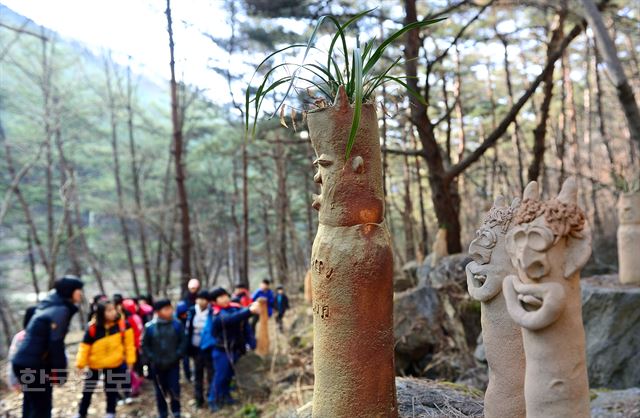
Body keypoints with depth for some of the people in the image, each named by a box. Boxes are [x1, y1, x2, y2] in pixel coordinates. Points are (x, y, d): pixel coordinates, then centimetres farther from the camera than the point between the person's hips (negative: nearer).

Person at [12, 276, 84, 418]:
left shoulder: (50, 306, 13)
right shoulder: (61, 310, -16)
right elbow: (56, 343, -20)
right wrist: (59, 371, -15)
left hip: (24, 362, 10)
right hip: (33, 366, -10)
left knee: (32, 405, 18)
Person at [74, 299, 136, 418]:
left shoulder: (123, 324, -17)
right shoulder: (93, 328, -18)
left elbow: (129, 343, -9)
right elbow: (85, 346, -11)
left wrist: (130, 360, -7)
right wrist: (80, 363, -14)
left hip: (115, 364, -1)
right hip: (95, 364, 1)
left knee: (111, 390, 11)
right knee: (88, 390, 16)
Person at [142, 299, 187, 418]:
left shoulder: (177, 324, -7)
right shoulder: (150, 327, -8)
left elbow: (183, 341, -2)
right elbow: (145, 345, 0)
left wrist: (177, 356, -11)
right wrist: (152, 358, -8)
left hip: (173, 364, -1)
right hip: (157, 365, 1)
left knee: (174, 389, -2)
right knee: (160, 391, 13)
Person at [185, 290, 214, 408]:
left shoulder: (212, 312, -14)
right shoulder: (192, 311, -2)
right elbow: (188, 329, 4)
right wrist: (188, 347, 2)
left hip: (209, 348, -4)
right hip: (196, 347, 4)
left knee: (211, 372, 6)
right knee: (198, 373, 15)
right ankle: (199, 398, 27)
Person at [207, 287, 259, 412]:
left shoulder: (236, 308, -6)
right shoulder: (218, 315, -23)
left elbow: (245, 326, -4)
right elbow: (233, 319, -42)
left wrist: (252, 344, -10)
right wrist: (249, 311, -53)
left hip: (236, 349, 5)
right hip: (222, 350, -5)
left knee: (229, 374, 19)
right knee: (220, 375, 3)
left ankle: (225, 396, 38)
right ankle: (213, 400, 22)